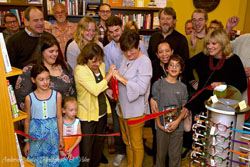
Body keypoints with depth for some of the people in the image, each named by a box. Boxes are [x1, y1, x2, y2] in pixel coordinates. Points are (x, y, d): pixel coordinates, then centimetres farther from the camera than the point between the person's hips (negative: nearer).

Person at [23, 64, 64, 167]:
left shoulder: (57, 95, -6)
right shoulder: (29, 98, -7)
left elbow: (59, 117, 0)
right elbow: (27, 120, 1)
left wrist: (61, 138, 4)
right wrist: (27, 142, 5)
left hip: (52, 133, 1)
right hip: (36, 134, 0)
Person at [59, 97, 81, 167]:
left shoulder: (77, 122, -6)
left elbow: (79, 137, -5)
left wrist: (71, 149, -10)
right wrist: (60, 150, -9)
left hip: (74, 149, 2)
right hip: (62, 151, -1)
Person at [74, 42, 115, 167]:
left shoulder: (101, 66, 3)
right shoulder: (80, 70, -20)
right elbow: (95, 90, -32)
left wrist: (107, 90, 5)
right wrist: (109, 75, -25)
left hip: (102, 112, 7)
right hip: (87, 115, -7)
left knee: (99, 143, 23)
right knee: (86, 148, 8)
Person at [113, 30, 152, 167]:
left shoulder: (144, 62, -17)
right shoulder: (126, 58, 6)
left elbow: (141, 88, -25)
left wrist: (121, 78, -23)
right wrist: (115, 77, -1)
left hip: (136, 111, -8)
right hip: (123, 108, 8)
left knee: (136, 144, 10)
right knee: (127, 142, 22)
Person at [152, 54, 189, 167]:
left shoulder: (183, 87, 5)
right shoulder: (158, 84, -2)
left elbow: (185, 108, 4)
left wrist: (177, 121, -12)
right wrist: (159, 124, -11)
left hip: (178, 127, 1)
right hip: (162, 126, -1)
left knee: (175, 155, 9)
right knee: (161, 154, 11)